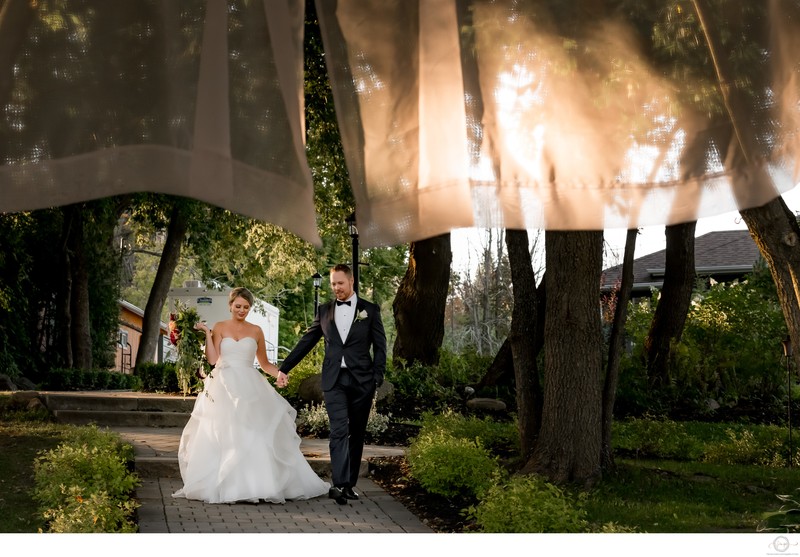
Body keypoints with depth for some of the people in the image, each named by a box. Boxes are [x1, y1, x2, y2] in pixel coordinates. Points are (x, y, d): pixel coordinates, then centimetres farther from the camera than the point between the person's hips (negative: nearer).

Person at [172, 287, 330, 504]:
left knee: (255, 434, -7)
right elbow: (212, 359, -4)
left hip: (250, 388, 1)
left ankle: (258, 483, -1)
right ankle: (222, 485, 1)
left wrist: (281, 374, -1)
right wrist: (207, 333, -7)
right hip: (224, 388, -1)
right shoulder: (220, 327, 7)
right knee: (222, 435, -6)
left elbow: (265, 363, 16)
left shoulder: (256, 331, 11)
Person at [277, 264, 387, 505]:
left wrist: (378, 378, -5)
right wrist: (285, 368, 12)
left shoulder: (370, 310, 5)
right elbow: (306, 341, 14)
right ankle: (339, 484, -19)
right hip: (334, 381, 0)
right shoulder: (325, 311, 11)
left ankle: (350, 484, 16)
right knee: (339, 430, -12)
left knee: (356, 433, 6)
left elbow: (380, 346, 4)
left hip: (361, 381, 0)